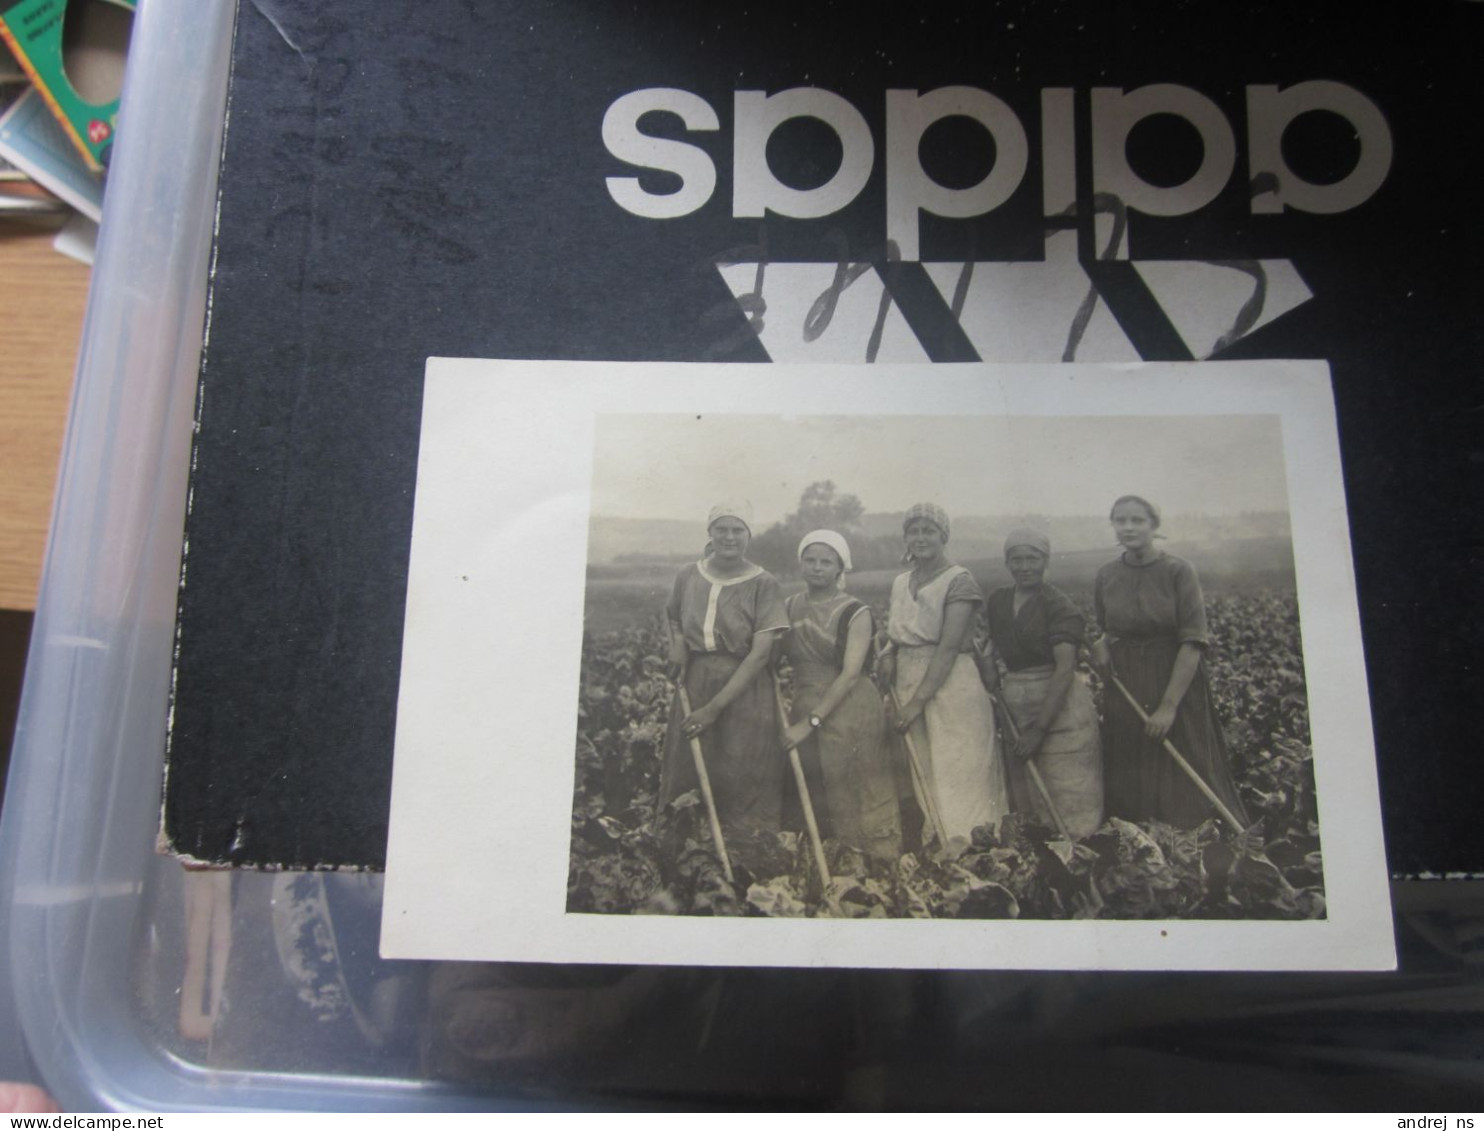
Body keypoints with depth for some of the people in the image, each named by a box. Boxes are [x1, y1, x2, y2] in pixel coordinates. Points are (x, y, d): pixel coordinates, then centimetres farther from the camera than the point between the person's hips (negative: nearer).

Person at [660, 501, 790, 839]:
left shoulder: (763, 584, -9)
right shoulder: (689, 576, 3)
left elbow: (760, 653, -14)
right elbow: (673, 619, 23)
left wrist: (715, 707, -18)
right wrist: (677, 642, -2)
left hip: (745, 691, -3)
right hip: (694, 685, 4)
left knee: (742, 787, 0)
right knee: (687, 772, 8)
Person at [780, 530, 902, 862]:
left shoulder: (855, 613, -9)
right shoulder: (789, 607, 6)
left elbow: (850, 673, -17)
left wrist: (811, 722, -22)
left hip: (849, 712, -5)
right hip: (803, 707, 5)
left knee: (851, 795, 2)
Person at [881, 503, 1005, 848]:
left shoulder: (958, 580, -8)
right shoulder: (900, 583, 13)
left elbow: (949, 647, -15)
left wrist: (918, 701, -18)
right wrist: (889, 654, -1)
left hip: (951, 687, -6)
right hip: (908, 685, 7)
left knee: (956, 778, -4)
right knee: (921, 777, 10)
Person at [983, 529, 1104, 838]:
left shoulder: (1059, 606, -12)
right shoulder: (997, 601, 7)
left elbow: (1065, 668, -19)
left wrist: (1039, 729, -22)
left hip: (1059, 708, -6)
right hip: (1014, 709, 6)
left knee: (1066, 801, -2)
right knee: (1023, 799, 14)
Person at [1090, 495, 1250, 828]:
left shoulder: (1179, 571, -9)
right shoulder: (1105, 577, 3)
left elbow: (1193, 642, -14)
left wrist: (1169, 704, -19)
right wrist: (1100, 645, -7)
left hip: (1177, 685, -3)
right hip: (1125, 690, 4)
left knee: (1184, 775, 1)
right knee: (1129, 781, 9)